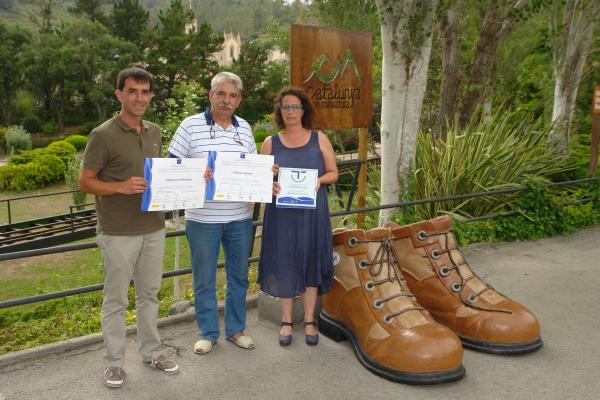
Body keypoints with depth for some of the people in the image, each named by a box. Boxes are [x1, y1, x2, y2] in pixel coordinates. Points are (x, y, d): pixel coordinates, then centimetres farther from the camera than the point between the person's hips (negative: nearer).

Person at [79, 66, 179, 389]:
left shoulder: (154, 132, 8)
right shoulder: (103, 135, -11)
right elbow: (85, 182, -9)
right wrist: (122, 187, -24)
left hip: (153, 229, 6)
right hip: (119, 233, -5)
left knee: (149, 294, 17)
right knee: (116, 300, 7)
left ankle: (151, 352, 32)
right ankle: (114, 362, 23)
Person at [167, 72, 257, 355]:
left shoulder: (245, 128, 8)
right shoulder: (190, 125, -4)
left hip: (239, 218, 4)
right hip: (203, 218, -3)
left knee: (238, 276, 14)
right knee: (204, 279, 9)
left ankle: (235, 329, 32)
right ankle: (208, 333, 27)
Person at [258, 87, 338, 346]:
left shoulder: (319, 139, 5)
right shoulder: (270, 143, 5)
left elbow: (333, 172, 6)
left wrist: (320, 180, -14)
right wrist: (270, 184, -15)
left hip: (312, 214, 0)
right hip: (282, 214, 0)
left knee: (311, 264, 6)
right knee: (284, 264, 4)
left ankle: (309, 322, 20)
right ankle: (286, 322, 20)